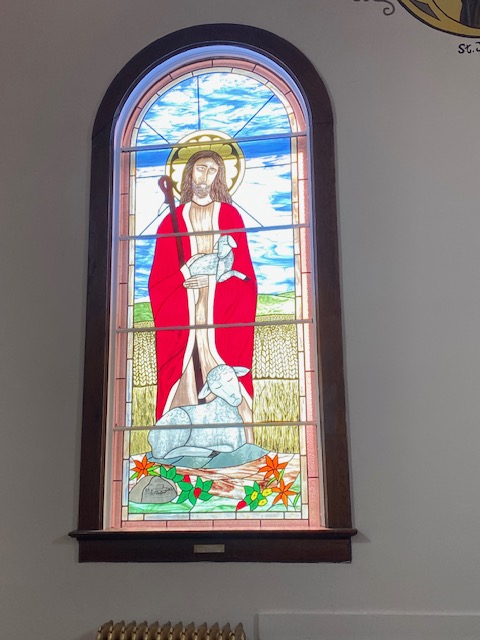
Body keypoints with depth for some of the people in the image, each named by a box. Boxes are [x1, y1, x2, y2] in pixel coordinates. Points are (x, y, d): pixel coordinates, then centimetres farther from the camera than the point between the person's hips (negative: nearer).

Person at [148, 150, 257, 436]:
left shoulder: (230, 216, 12)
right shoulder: (172, 220, 13)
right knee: (185, 385, -4)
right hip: (182, 320, 1)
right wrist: (184, 273, -10)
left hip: (223, 318, -1)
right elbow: (157, 281, 7)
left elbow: (245, 274, 6)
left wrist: (214, 275, -10)